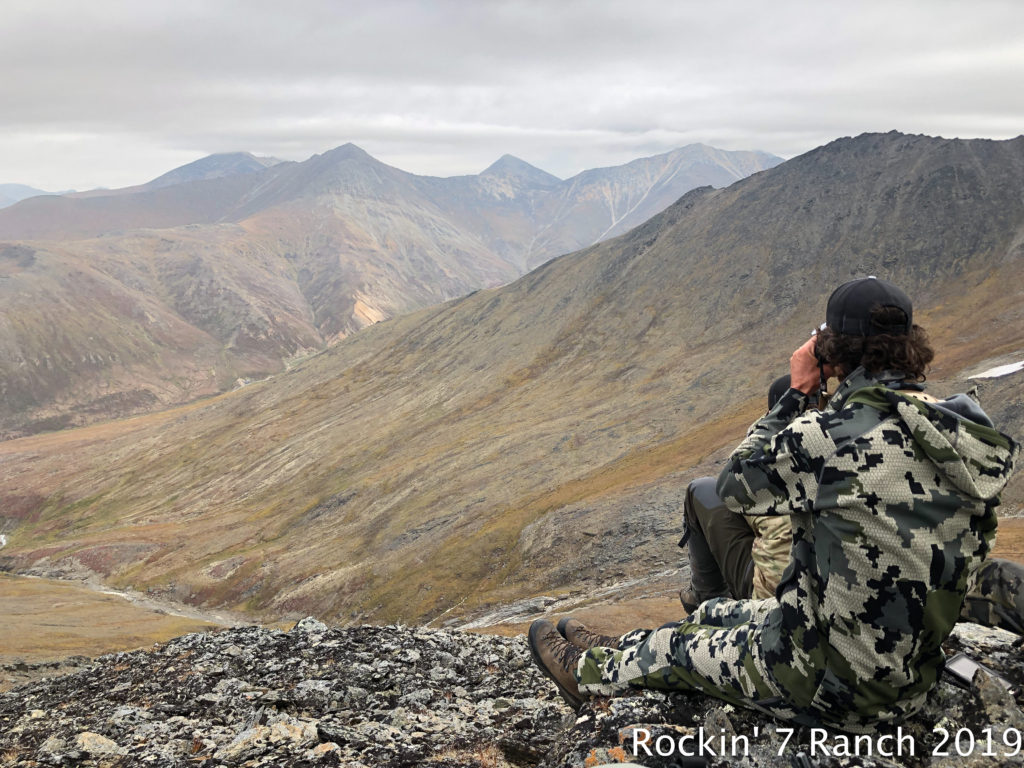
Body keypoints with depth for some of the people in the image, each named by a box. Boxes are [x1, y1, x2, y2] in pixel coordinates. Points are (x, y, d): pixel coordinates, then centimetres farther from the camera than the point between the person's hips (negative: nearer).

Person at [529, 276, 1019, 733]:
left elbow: (735, 487, -9)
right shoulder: (969, 441, -6)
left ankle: (589, 673, 50)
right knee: (715, 615, 28)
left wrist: (796, 393, -4)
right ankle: (609, 651, 53)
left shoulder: (828, 435, -27)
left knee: (674, 651, 20)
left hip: (830, 687, -7)